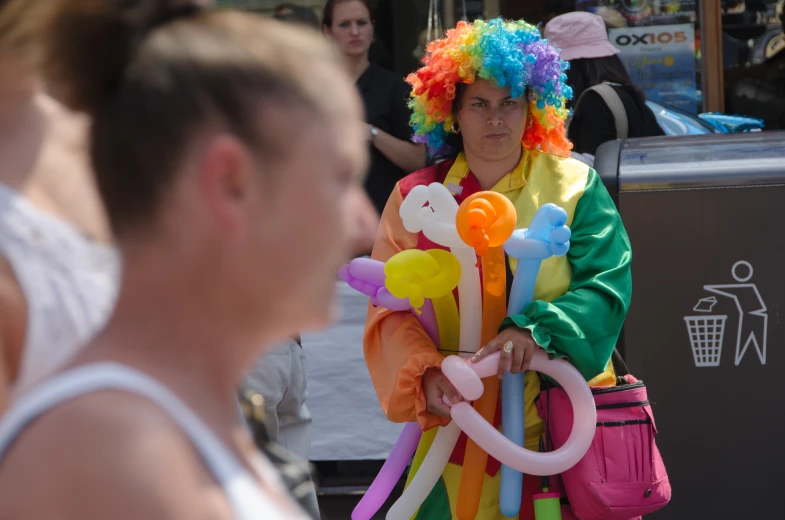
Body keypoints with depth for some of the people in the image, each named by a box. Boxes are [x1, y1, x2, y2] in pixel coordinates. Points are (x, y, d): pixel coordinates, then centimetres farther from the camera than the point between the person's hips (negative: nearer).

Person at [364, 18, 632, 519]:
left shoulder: (575, 186, 1)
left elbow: (606, 289, -10)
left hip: (564, 424, 0)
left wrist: (538, 329, -28)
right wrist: (426, 372, -23)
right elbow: (389, 312, -3)